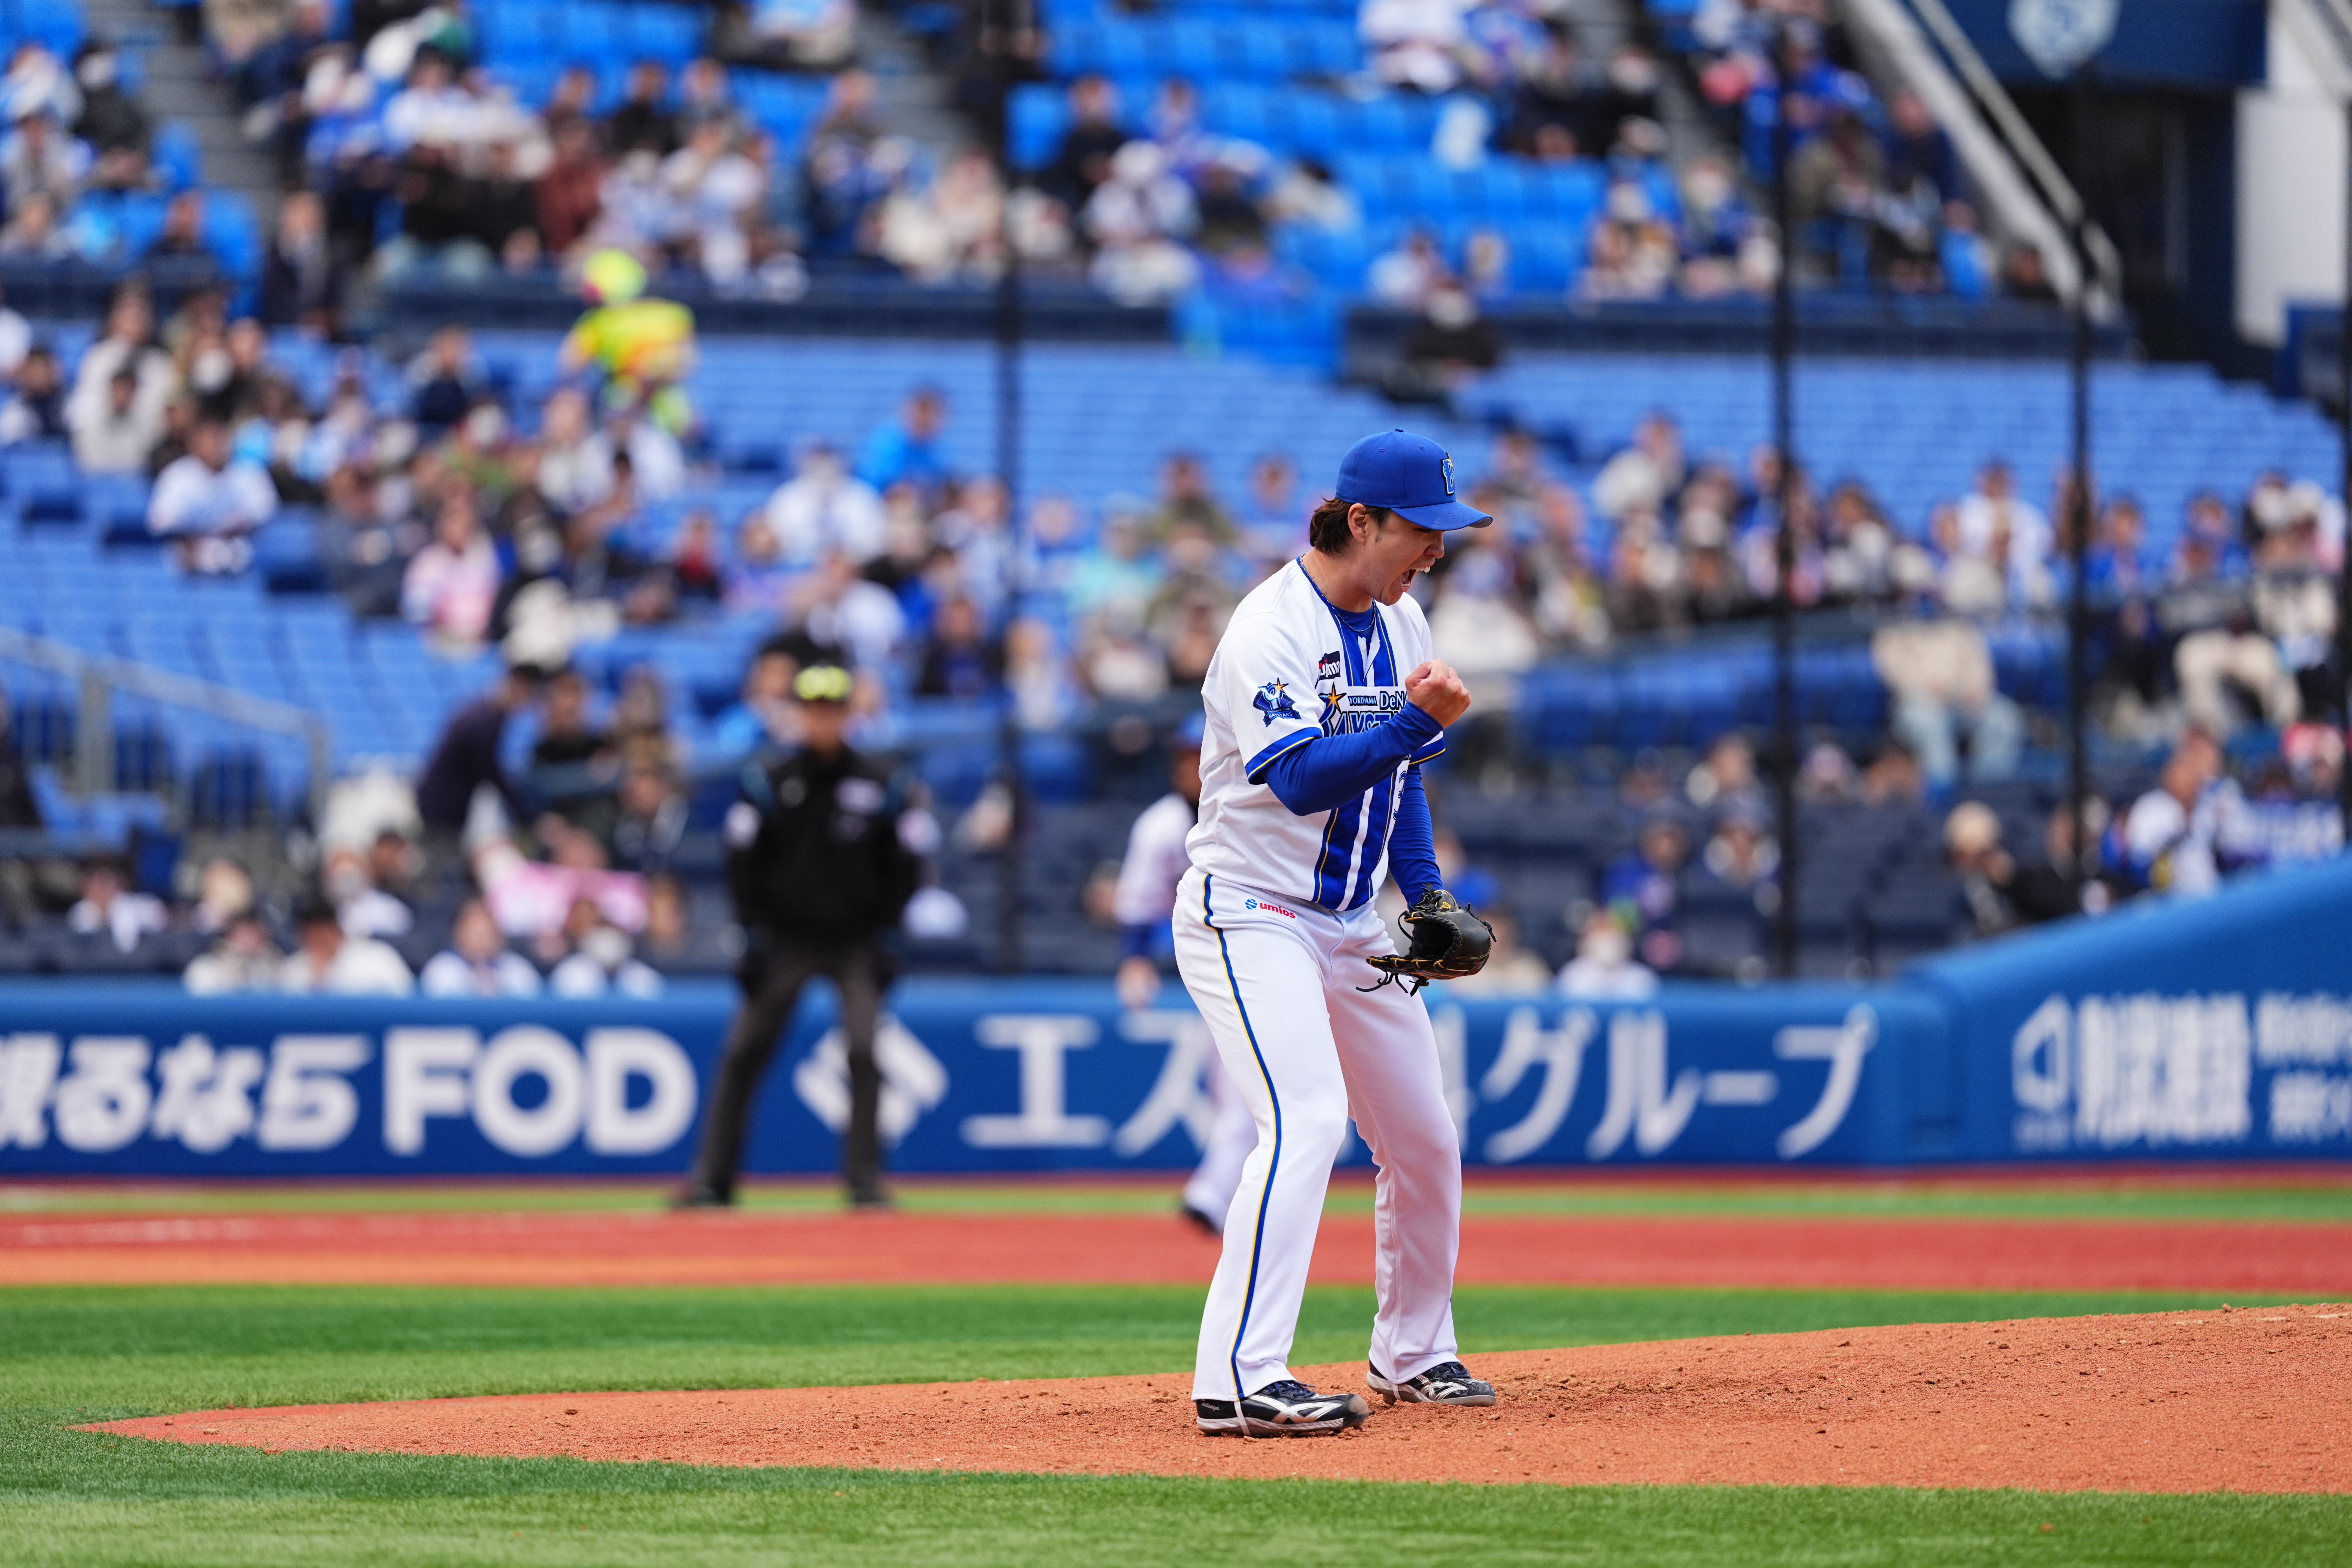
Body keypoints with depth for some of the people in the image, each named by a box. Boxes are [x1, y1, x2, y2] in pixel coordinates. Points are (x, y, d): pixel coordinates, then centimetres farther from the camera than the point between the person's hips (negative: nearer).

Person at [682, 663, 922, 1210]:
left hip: (854, 940, -1)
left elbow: (901, 867, 4)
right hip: (787, 939, 1)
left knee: (865, 1051, -13)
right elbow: (743, 862, 1)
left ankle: (866, 1180, -5)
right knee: (743, 1052, -2)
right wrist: (757, 929, -5)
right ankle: (712, 1178, 5)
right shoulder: (768, 781, -3)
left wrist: (882, 930, -3)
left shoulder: (877, 785, -2)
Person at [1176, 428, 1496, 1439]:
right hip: (1247, 916, -8)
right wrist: (1415, 722, -40)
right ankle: (1238, 1379, -31)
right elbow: (1302, 781, -30)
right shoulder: (1271, 630, -19)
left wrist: (1426, 896, 8)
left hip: (1349, 927, 9)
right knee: (1307, 1119, -26)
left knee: (1425, 1140, 11)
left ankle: (1412, 1354, 31)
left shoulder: (1399, 624, 7)